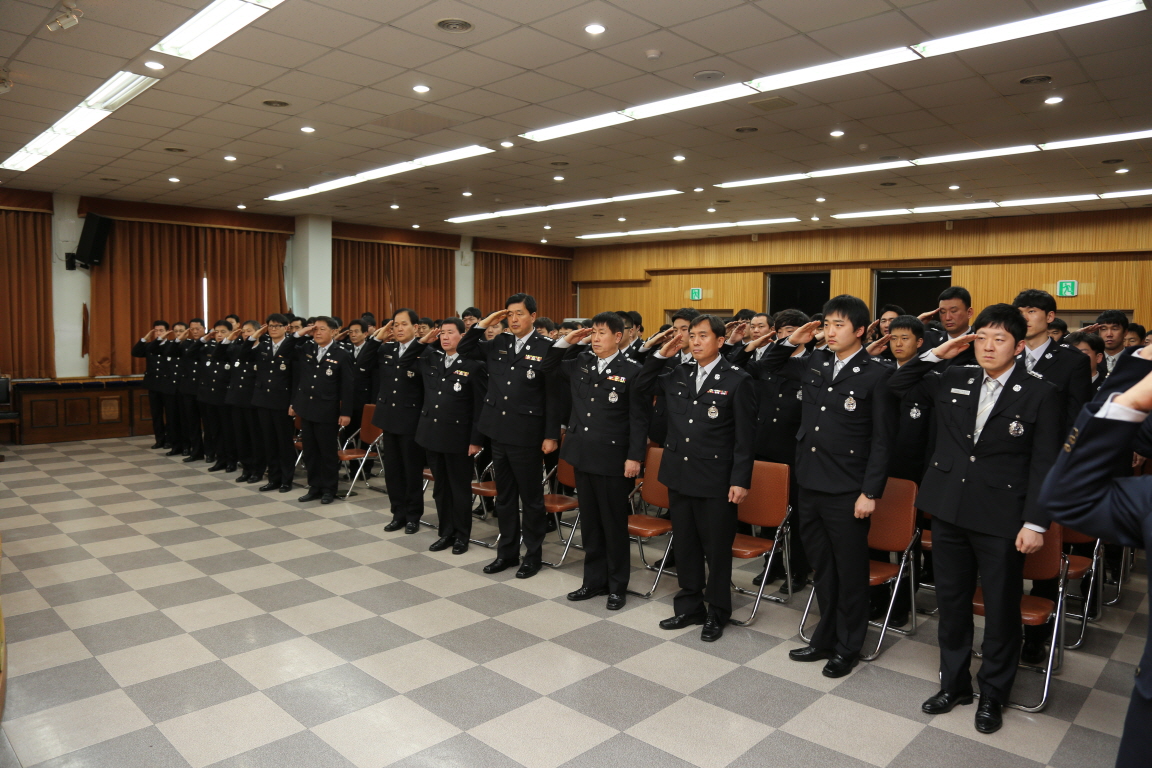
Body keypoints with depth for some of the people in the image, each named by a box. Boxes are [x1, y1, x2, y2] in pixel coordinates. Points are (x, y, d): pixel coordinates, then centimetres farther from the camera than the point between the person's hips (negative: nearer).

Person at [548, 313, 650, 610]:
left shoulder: (631, 369, -9)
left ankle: (617, 585, 21)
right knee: (589, 522, 15)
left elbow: (639, 418, -10)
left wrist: (634, 457, -14)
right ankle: (594, 580, 28)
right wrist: (566, 342, 5)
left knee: (614, 524, 7)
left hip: (612, 458, -5)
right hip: (583, 454, 6)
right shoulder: (580, 362, 6)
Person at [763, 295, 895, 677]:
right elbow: (770, 365, 22)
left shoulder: (877, 375, -10)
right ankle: (825, 638, 34)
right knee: (822, 569, 18)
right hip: (810, 484, 6)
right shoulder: (814, 363, 6)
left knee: (850, 573, 9)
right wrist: (791, 341, 3)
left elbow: (882, 440, -10)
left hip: (847, 491, -5)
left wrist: (870, 492, -13)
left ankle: (848, 647, 26)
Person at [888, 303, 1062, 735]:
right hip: (949, 509, 4)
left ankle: (993, 693, 30)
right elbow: (898, 386, 13)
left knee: (1001, 609, 10)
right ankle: (954, 683, 33)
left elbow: (1044, 465, -7)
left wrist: (1035, 523, -12)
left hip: (1002, 518, -3)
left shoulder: (1040, 394, -6)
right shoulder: (953, 380, 4)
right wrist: (936, 355, 1)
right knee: (951, 601, 15)